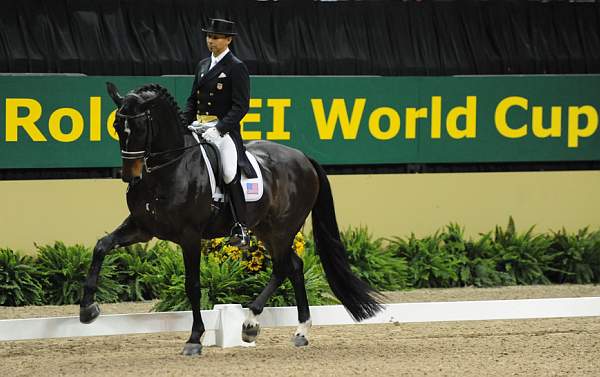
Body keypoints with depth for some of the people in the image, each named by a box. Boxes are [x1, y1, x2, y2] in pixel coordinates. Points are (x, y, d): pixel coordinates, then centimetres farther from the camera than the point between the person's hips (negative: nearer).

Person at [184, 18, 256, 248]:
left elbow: (240, 106, -12)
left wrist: (219, 129, -21)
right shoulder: (202, 65, 17)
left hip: (223, 129, -8)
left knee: (230, 175, -19)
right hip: (197, 126, 8)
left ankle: (241, 231, -17)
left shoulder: (236, 68, -5)